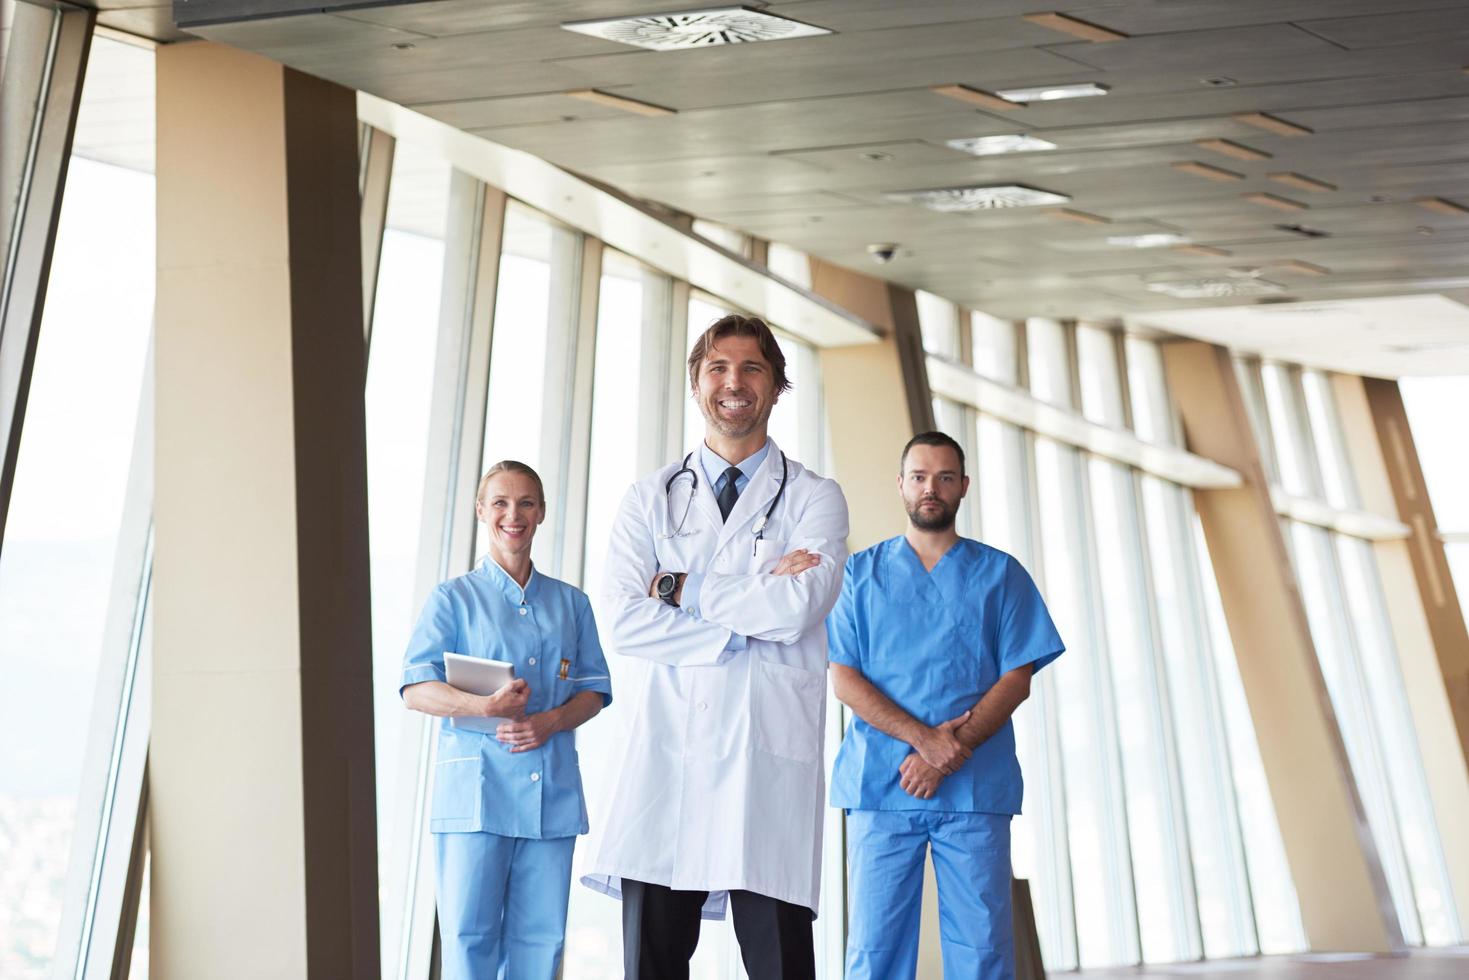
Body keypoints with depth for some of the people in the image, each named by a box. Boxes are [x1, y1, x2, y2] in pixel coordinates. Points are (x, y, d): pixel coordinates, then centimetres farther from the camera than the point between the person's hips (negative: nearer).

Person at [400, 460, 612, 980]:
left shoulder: (571, 603, 14)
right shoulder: (453, 598, 4)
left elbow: (594, 689, 12)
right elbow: (415, 689, -4)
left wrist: (550, 722, -8)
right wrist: (482, 706, -21)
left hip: (552, 790, 3)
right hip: (475, 790, -3)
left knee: (541, 935, 5)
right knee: (468, 934, -4)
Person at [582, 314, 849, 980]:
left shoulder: (814, 498, 9)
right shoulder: (650, 499, 14)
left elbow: (796, 610, -8)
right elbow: (626, 623, 0)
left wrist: (683, 588, -1)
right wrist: (744, 629, -7)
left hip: (770, 753, -1)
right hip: (667, 750, 2)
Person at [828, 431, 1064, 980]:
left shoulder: (1001, 575, 11)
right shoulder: (861, 573, 11)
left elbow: (1018, 679, 3)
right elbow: (844, 678, 2)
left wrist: (947, 754, -11)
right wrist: (922, 737, -13)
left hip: (976, 787, 0)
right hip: (880, 784, 0)